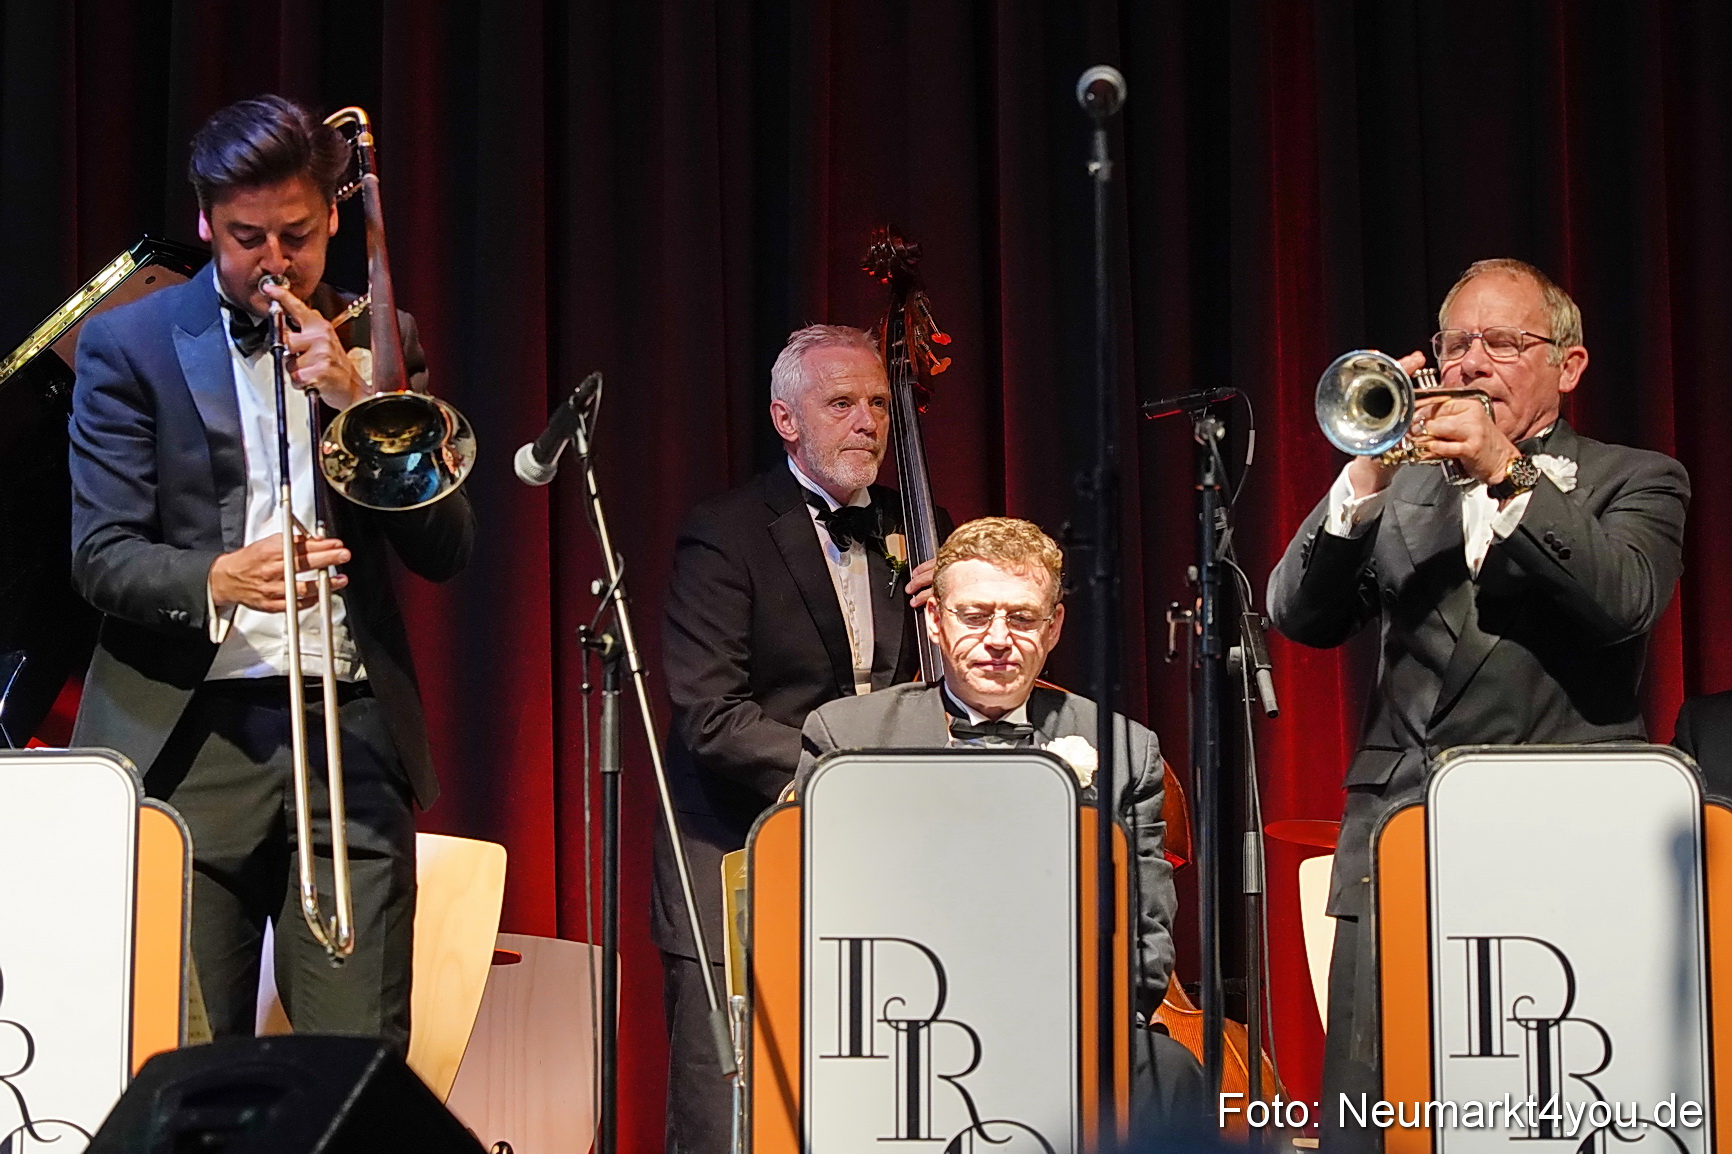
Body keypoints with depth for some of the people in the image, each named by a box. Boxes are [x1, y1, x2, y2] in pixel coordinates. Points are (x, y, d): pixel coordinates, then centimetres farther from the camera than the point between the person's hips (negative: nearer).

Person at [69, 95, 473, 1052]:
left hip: (355, 732, 2)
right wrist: (217, 579, -22)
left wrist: (355, 400, -6)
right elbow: (99, 556, -2)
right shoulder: (129, 346, 5)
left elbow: (447, 550, 6)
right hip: (189, 744, -2)